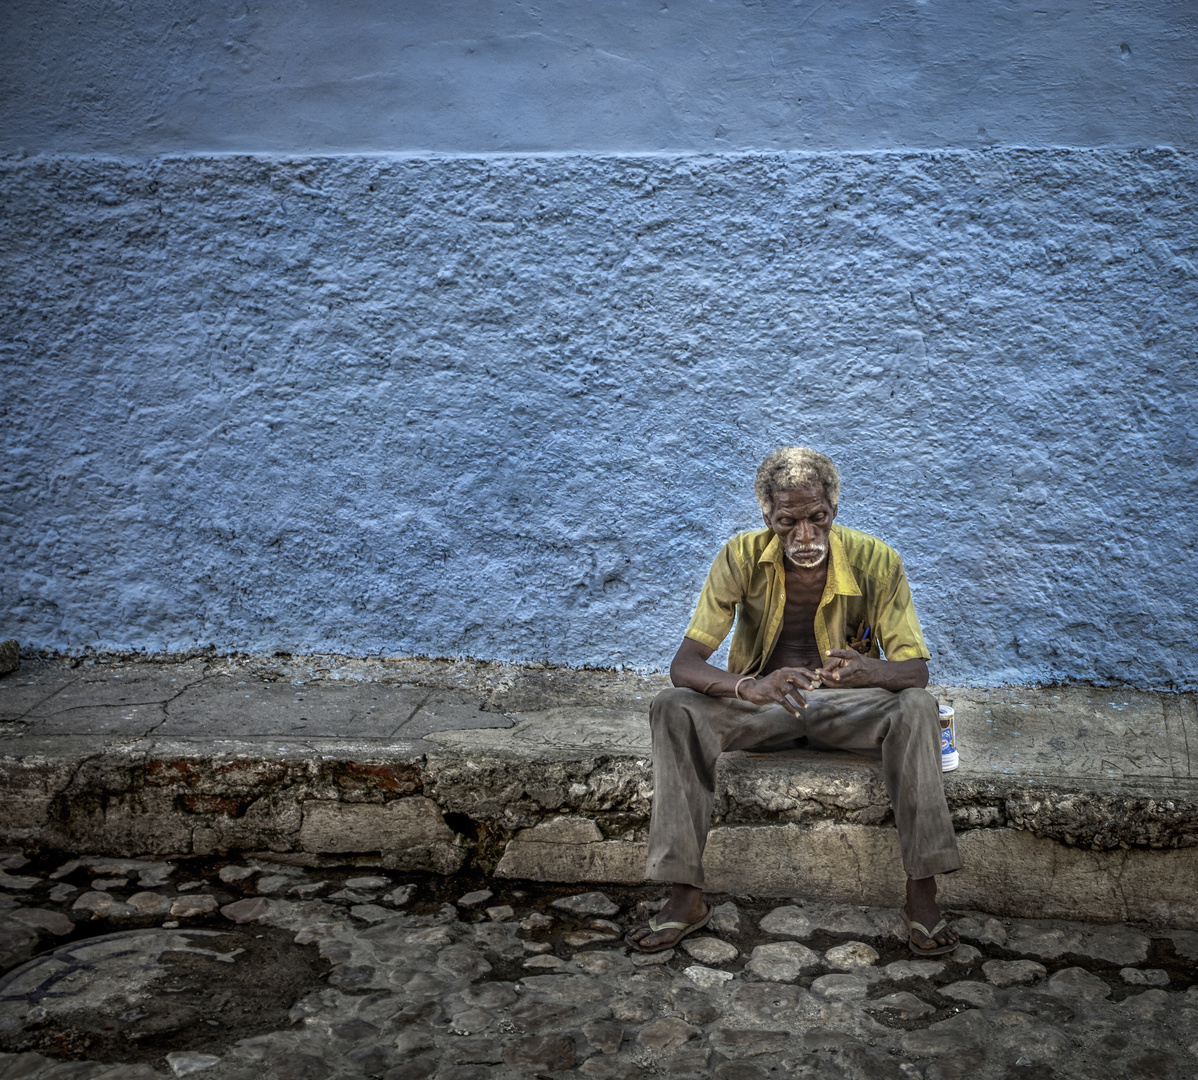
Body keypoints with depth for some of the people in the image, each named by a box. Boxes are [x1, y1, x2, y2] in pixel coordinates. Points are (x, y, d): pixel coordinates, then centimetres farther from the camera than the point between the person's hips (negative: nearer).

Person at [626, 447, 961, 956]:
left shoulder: (875, 561, -16)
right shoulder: (741, 557, -16)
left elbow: (916, 670, -15)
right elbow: (684, 665, -21)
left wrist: (868, 671, -41)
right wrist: (747, 687, -44)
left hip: (846, 701, 0)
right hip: (761, 698, 1)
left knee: (918, 708, -32)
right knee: (673, 709, -27)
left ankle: (922, 894, -25)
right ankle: (685, 897, -24)